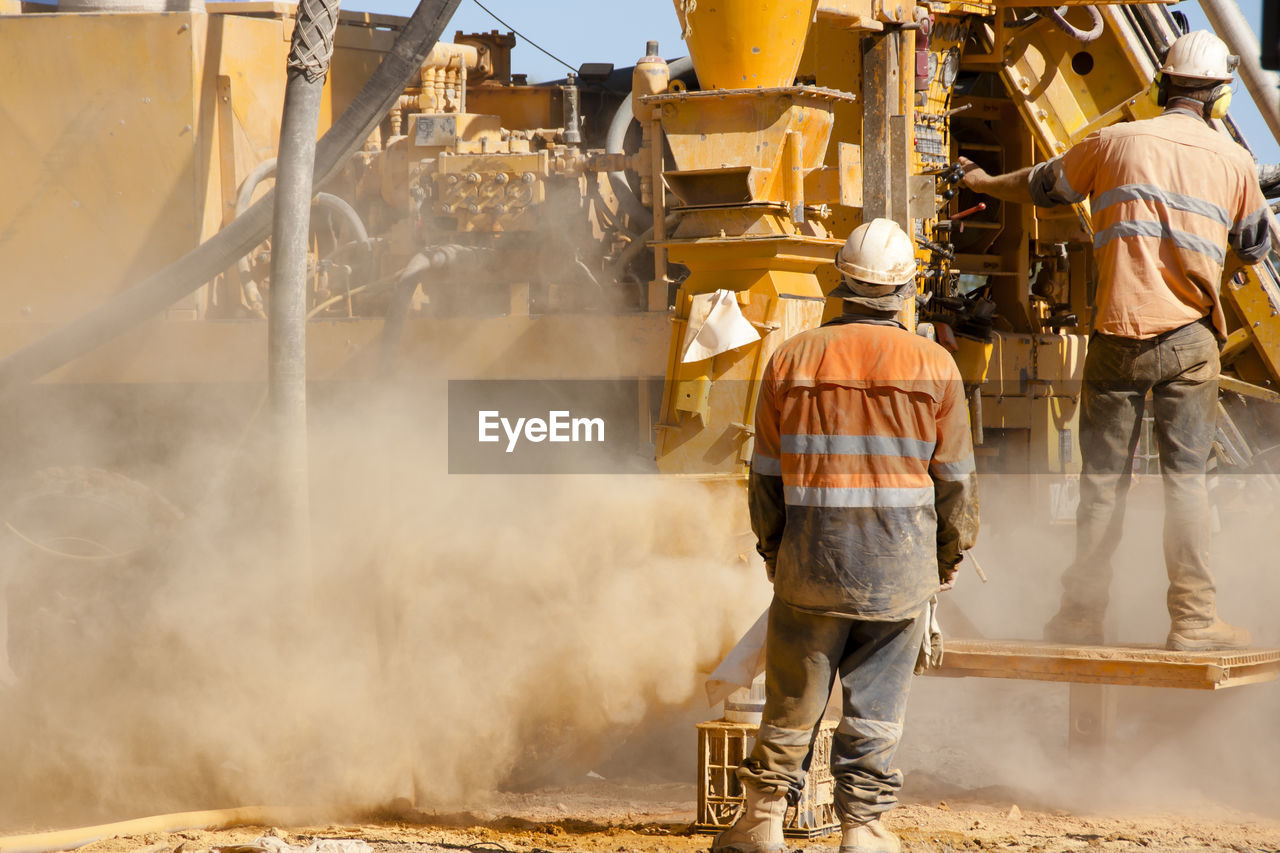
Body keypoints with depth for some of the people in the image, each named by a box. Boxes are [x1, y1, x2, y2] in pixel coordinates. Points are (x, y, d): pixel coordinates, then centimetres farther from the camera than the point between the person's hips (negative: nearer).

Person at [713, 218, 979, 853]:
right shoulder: (933, 365, -4)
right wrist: (950, 556, 14)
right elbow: (955, 478, 1)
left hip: (811, 561, 1)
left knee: (793, 698, 11)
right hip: (901, 563, -1)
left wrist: (771, 549, 18)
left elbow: (766, 474, 5)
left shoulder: (792, 359, -1)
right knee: (877, 702, 6)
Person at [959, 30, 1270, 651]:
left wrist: (985, 183, 39)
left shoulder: (1115, 142, 3)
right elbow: (1253, 249, 18)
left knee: (1103, 477, 7)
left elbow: (1043, 186, 19)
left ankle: (1082, 615, 10)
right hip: (1190, 341, 0)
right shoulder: (1234, 161, 4)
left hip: (1117, 335, 0)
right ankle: (1193, 619, 0)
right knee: (1186, 477, 3)